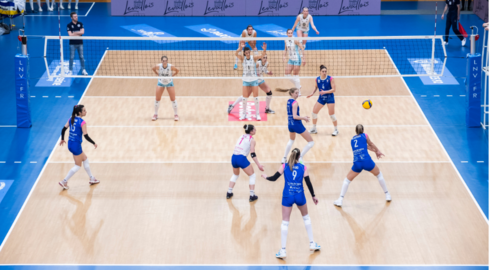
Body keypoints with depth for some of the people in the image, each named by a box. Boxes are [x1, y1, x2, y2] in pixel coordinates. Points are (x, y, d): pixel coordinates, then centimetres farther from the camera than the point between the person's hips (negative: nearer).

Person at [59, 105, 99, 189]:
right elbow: (86, 136, -20)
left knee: (85, 159, 23)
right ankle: (64, 181, 6)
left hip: (70, 144, 8)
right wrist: (94, 143, -7)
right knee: (78, 165, 8)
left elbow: (63, 129, 5)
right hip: (76, 145, -8)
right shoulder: (82, 122, -19)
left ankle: (92, 179, 33)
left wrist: (62, 139, 20)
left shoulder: (71, 119, 2)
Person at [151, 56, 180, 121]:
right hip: (161, 83, 1)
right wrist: (158, 74, -3)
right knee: (157, 99, 0)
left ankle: (176, 115, 10)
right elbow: (153, 69, 3)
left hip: (169, 83, -1)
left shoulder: (171, 66, -23)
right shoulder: (158, 66, -21)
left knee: (173, 99, -2)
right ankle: (155, 115, 14)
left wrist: (172, 75, -10)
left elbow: (177, 70, -2)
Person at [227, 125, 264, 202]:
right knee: (252, 175, 11)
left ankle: (229, 193, 32)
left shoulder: (241, 137, 17)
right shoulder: (252, 140, -3)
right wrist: (259, 165, -13)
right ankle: (252, 195, 9)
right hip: (241, 158, -6)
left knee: (235, 175, 31)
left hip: (234, 157, 6)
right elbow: (253, 154, -10)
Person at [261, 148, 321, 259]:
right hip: (300, 196, 1)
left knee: (285, 223, 3)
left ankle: (283, 251, -1)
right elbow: (308, 182, -1)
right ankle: (312, 244, 31)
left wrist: (265, 176, 18)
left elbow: (274, 178, -3)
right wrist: (313, 196, 9)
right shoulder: (303, 168, -1)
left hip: (287, 197, -1)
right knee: (306, 217, 24)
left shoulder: (284, 166, -2)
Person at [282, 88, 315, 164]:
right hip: (297, 125, -9)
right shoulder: (295, 103, -17)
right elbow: (295, 116, -23)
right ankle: (300, 158, -6)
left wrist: (302, 117, 15)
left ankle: (284, 159, 34)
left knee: (291, 140, 36)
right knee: (311, 142, 0)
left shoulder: (289, 101, 9)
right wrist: (304, 118, -11)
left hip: (290, 124, 9)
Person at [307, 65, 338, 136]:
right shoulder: (317, 79, -4)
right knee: (314, 112, 2)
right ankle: (314, 129, 20)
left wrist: (325, 92, -28)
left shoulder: (330, 79, -15)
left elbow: (333, 89, -16)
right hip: (321, 98, 4)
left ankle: (336, 130, 14)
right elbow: (316, 87, 13)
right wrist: (312, 93, -4)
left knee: (332, 114, -4)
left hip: (330, 98, -4)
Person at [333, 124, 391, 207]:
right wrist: (378, 151, 42)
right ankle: (387, 195, 31)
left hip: (357, 163, 2)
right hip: (367, 161, -2)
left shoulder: (353, 139, 21)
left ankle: (340, 200, 8)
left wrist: (375, 151, 38)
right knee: (379, 175, 25)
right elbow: (371, 144, 25)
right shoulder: (365, 136, 10)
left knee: (347, 180, 20)